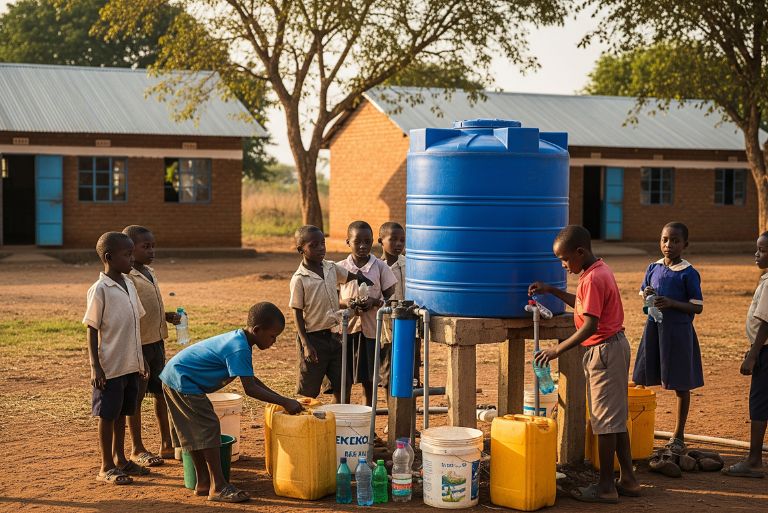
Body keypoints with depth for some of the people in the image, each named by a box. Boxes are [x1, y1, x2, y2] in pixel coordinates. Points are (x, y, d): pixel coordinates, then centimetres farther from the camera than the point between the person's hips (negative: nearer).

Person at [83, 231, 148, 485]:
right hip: (110, 367, -7)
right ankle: (106, 467, 13)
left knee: (122, 412, 17)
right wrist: (95, 367, -16)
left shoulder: (128, 285, 7)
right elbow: (92, 330, -13)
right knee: (108, 415, 3)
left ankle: (119, 459, 29)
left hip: (130, 364, 7)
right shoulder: (100, 290, -14)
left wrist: (140, 359, 17)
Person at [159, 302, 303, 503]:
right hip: (182, 380, -10)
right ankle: (218, 487, -6)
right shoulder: (239, 348, -24)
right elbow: (249, 388, -27)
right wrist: (284, 402, -23)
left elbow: (250, 378, 16)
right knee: (208, 428, -9)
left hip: (175, 377, 10)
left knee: (196, 432, 15)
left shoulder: (239, 340, 8)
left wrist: (281, 398, 10)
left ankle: (203, 483, 23)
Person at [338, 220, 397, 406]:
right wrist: (346, 303, -15)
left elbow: (391, 297, 3)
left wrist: (374, 302, -15)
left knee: (369, 379, 8)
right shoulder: (340, 268, 1)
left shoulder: (380, 267, 0)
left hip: (371, 329, 0)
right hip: (346, 327, 0)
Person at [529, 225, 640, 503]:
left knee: (605, 419, -3)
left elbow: (590, 326, -26)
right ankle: (627, 479, 21)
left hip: (604, 350, -10)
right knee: (615, 417, 15)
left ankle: (605, 486, 5)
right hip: (614, 346, 10)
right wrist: (552, 291, 19)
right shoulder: (601, 270, 10)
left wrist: (557, 350, -22)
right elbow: (584, 304, 26)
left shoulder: (592, 278, -21)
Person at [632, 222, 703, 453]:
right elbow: (643, 294, 19)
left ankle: (678, 436, 18)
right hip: (654, 328, 4)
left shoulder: (688, 273, -7)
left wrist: (671, 303, -21)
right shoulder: (653, 269, 7)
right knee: (645, 382, 6)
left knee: (681, 385, 6)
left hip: (678, 331, -4)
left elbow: (697, 307, -8)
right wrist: (646, 296, -4)